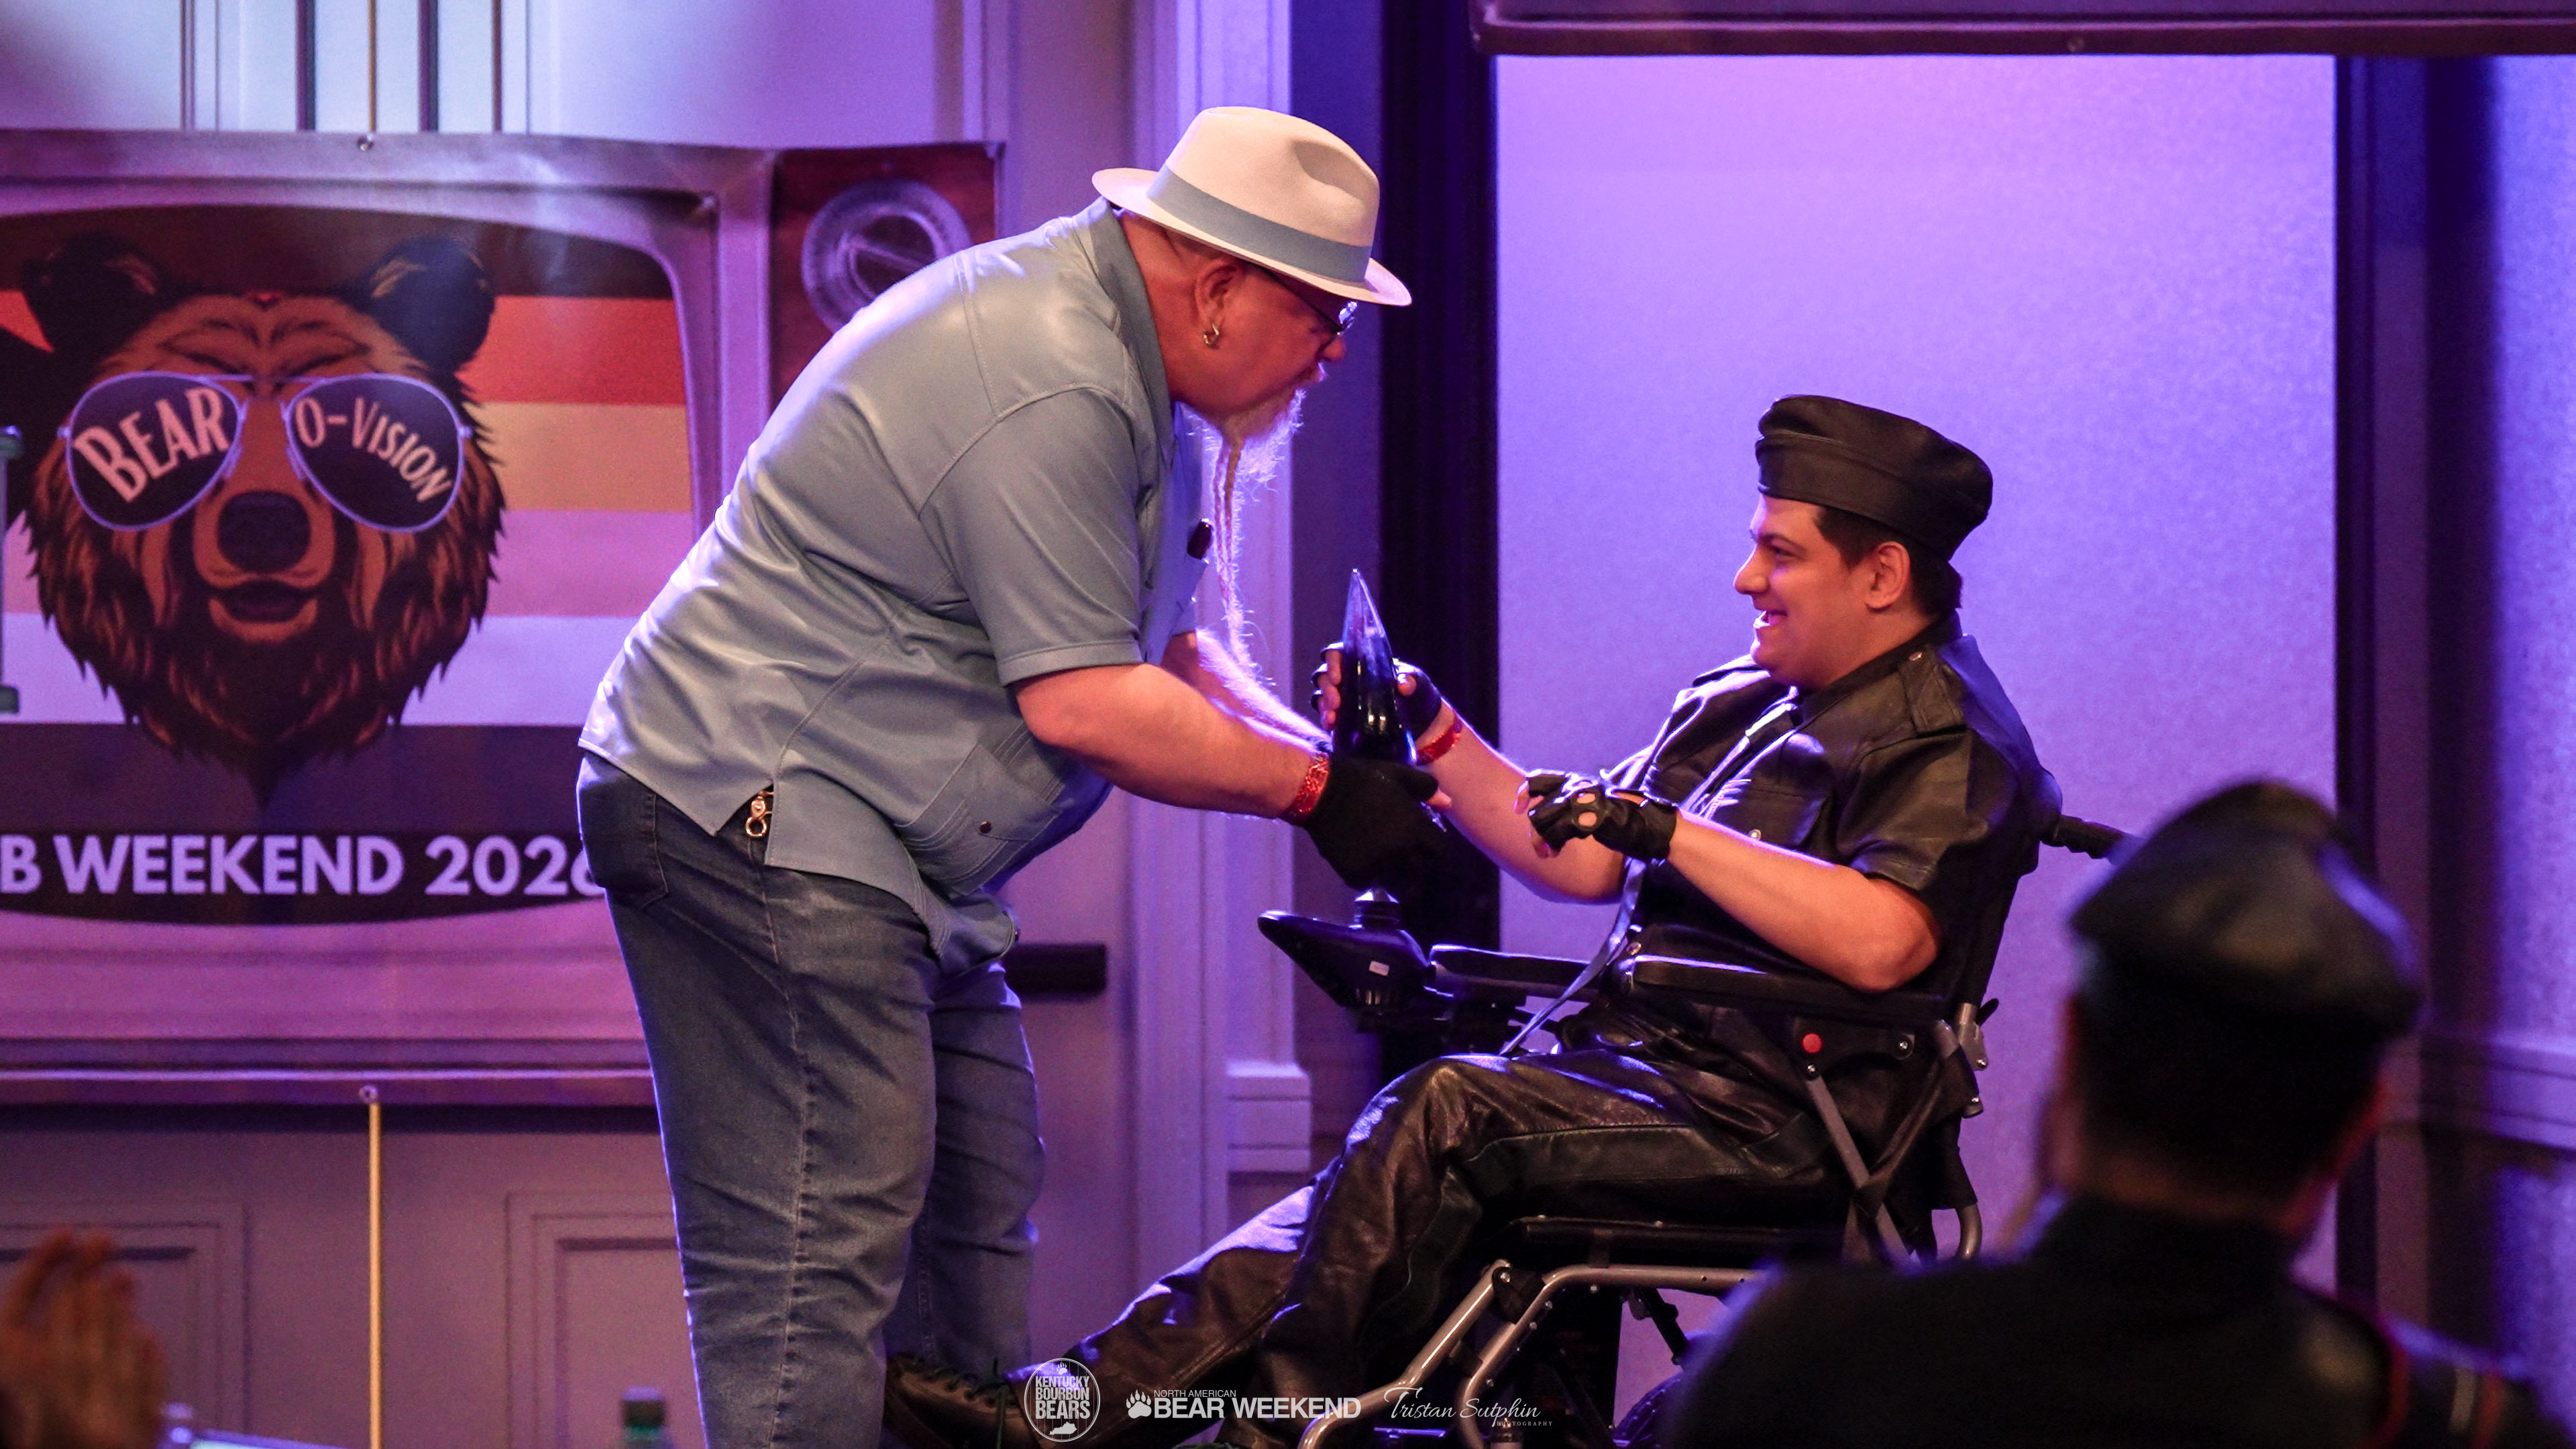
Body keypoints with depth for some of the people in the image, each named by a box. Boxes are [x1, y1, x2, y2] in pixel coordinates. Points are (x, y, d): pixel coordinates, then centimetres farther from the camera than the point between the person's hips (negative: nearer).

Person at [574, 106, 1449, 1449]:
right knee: (817, 1258, -14)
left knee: (975, 1215, 11)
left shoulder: (1129, 372, 14)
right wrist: (1311, 787, -12)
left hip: (883, 853, 11)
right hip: (761, 821, -11)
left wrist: (1322, 743, 3)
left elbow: (1167, 645, 19)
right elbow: (1081, 702, -22)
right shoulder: (1052, 391, -22)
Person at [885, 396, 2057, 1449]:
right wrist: (1435, 737, 14)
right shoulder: (1739, 706, 21)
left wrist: (1671, 830, -24)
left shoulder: (1949, 746, -8)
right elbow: (1577, 863, 25)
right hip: (1634, 1071, 9)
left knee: (1449, 1111, -26)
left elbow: (1882, 942, -27)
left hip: (1774, 1123, -9)